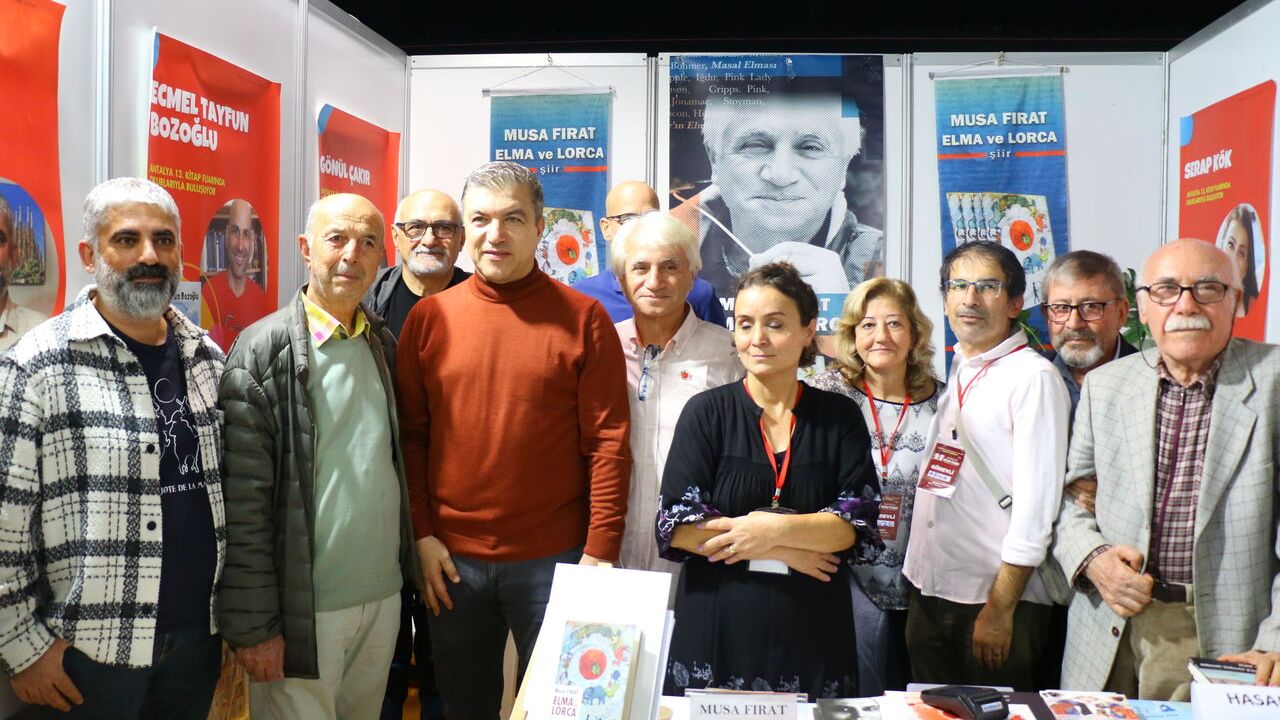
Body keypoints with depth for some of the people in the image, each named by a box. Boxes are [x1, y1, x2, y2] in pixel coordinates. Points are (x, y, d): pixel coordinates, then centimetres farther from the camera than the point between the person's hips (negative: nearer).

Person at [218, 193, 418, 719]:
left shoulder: (385, 345, 8)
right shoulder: (263, 351, -11)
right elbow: (242, 507, -13)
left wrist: (406, 568, 10)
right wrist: (252, 625, -13)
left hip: (384, 596, 6)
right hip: (305, 607, -6)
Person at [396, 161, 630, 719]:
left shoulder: (583, 317, -5)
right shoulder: (428, 317, 2)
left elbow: (608, 441, -7)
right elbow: (410, 434, 5)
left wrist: (599, 553, -10)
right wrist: (422, 534, -1)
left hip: (556, 560, -2)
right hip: (452, 559, 3)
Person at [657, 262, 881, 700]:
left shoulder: (840, 417, 4)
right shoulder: (706, 412, -2)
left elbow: (857, 523, -3)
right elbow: (677, 524, -10)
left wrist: (775, 528, -19)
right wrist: (787, 552, -11)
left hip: (812, 632, 1)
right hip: (717, 631, -1)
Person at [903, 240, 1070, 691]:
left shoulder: (1034, 378, -11)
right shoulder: (952, 376, 11)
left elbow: (1037, 505, -16)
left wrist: (999, 609, -16)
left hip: (999, 601, -7)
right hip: (928, 593, 7)